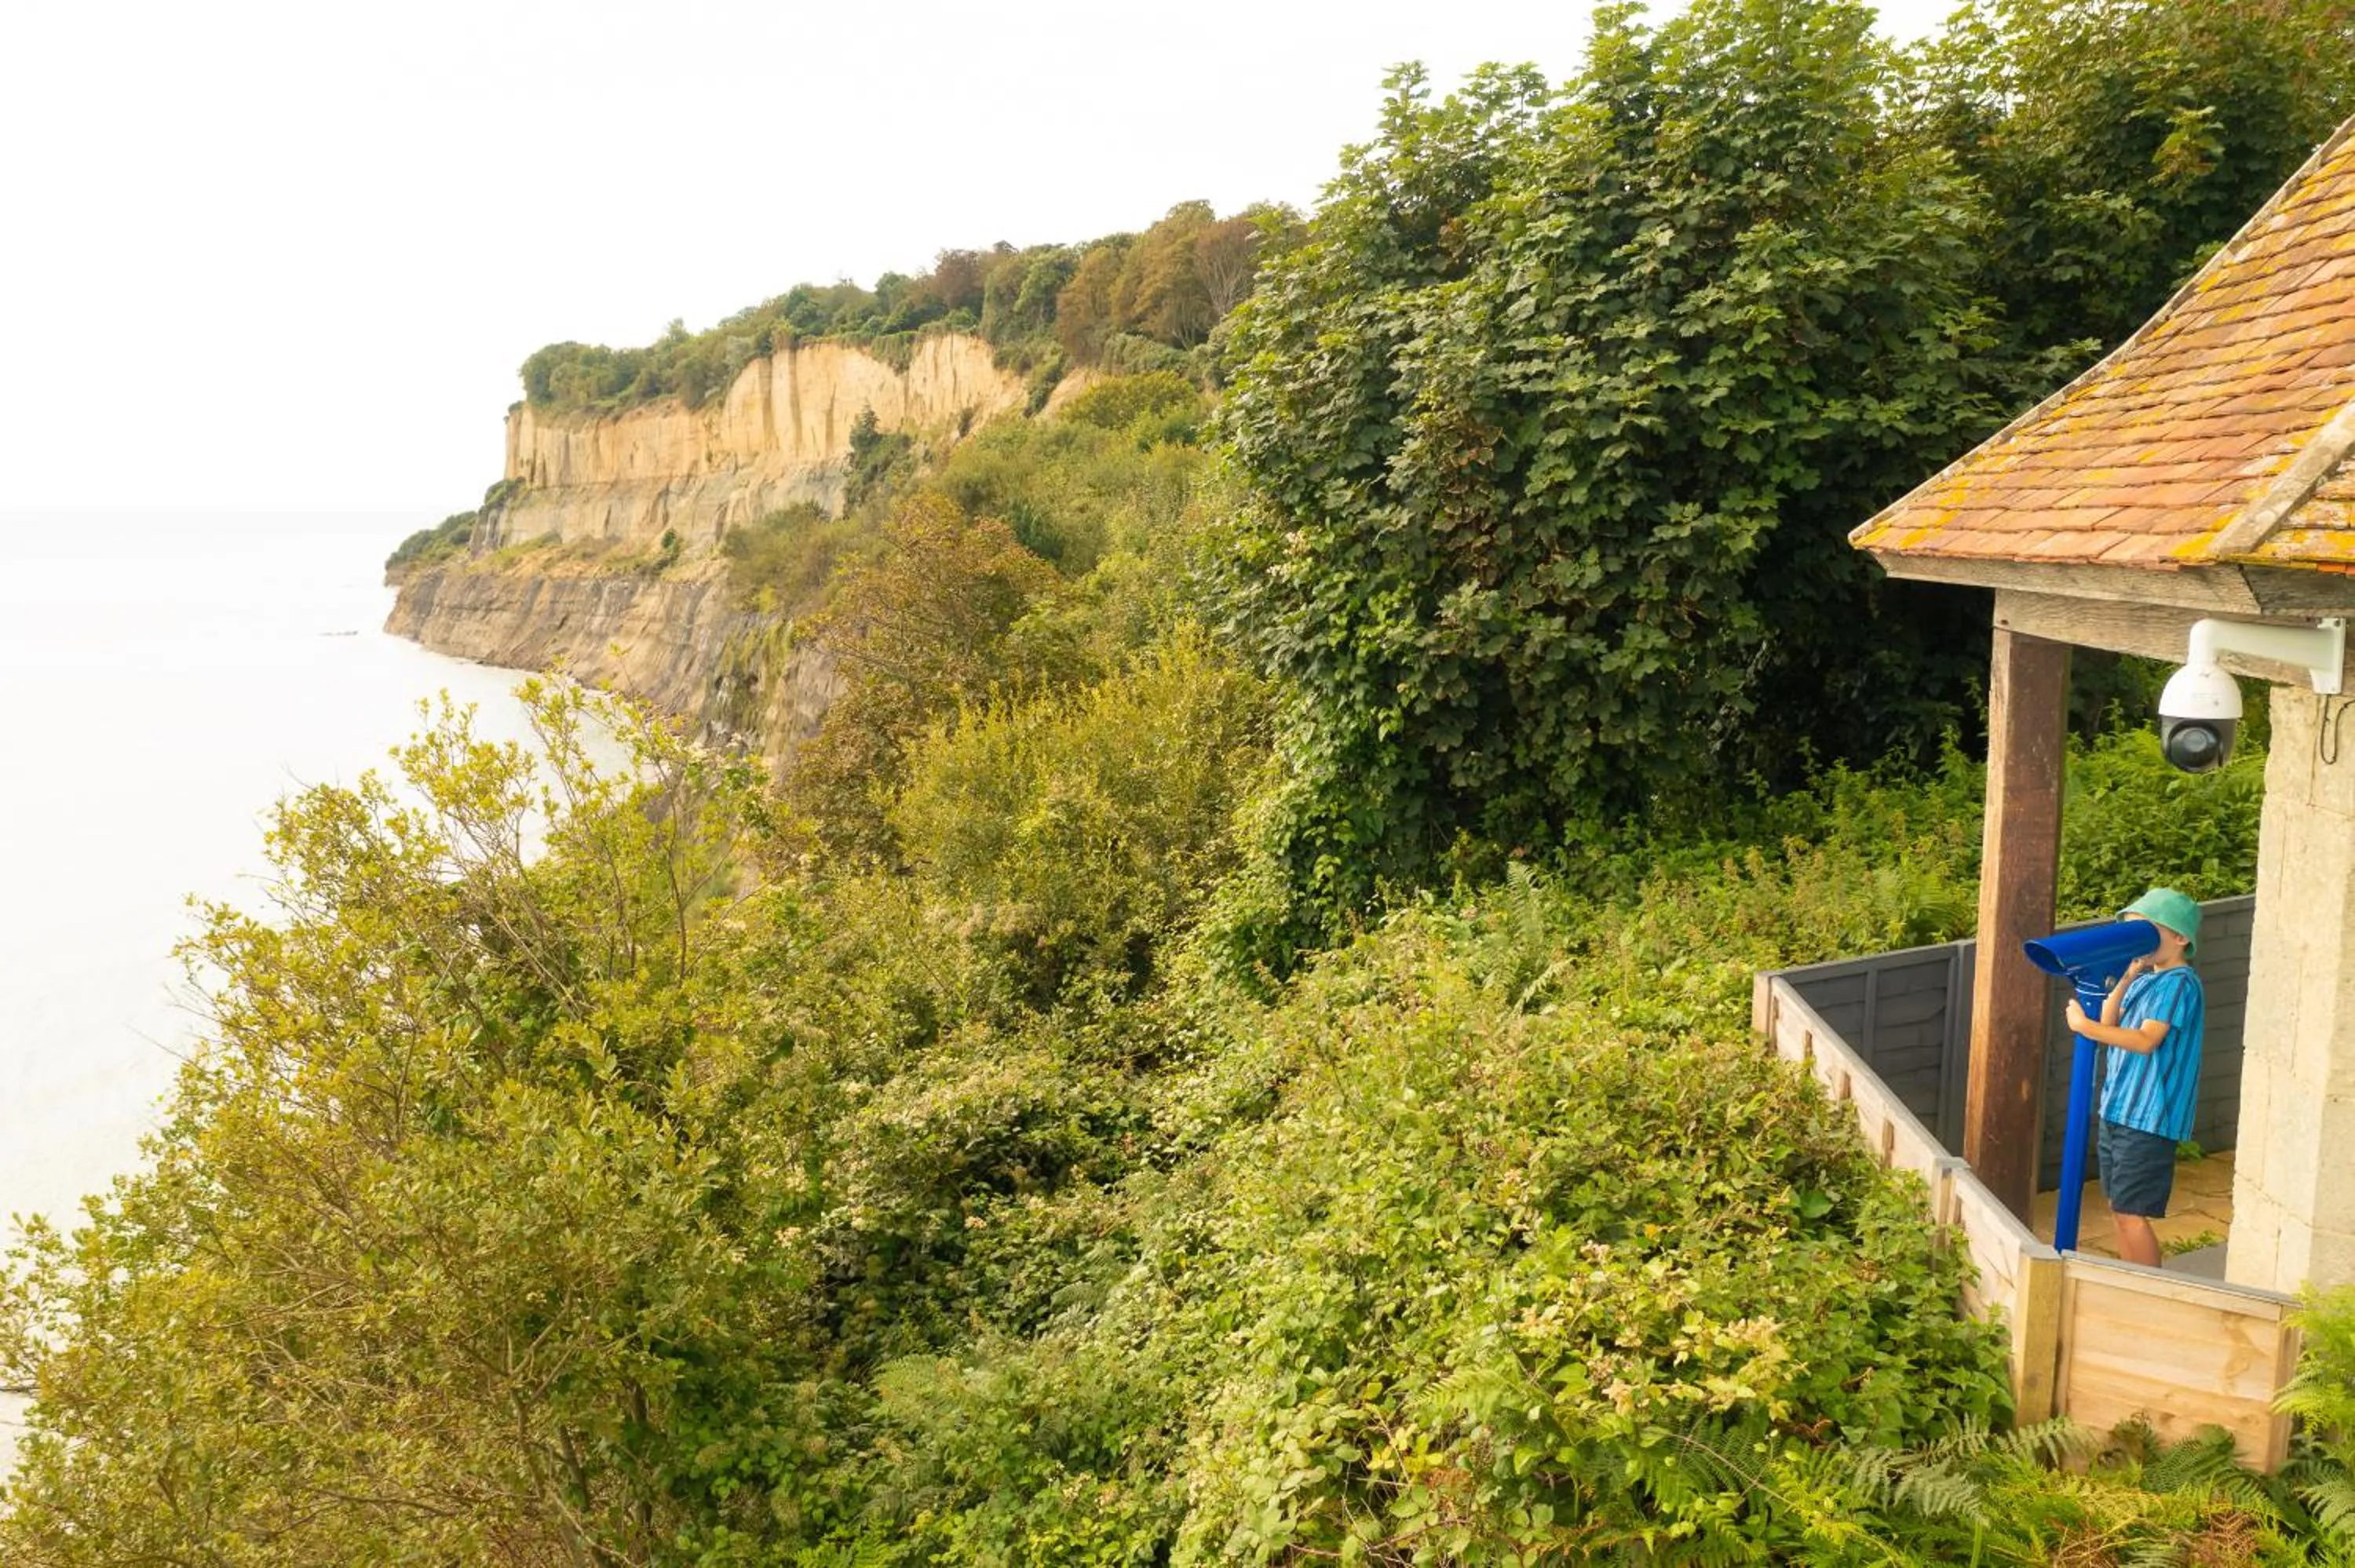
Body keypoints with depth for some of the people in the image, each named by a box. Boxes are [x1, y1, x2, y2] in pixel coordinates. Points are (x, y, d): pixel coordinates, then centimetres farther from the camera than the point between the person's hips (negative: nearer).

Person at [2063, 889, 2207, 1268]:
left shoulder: (2179, 983, -13)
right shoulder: (2145, 979, 14)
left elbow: (2146, 1040, -23)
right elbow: (2109, 1025, 6)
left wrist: (2085, 1026, -26)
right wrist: (2127, 978, -3)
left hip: (2148, 1118, -9)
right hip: (2118, 1110, 9)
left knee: (2132, 1213, -7)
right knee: (2120, 1208, 15)